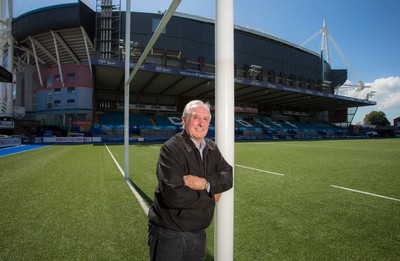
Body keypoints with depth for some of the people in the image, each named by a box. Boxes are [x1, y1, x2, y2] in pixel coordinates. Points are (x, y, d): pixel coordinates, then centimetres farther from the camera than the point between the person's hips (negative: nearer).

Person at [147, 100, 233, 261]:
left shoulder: (212, 148, 2)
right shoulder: (171, 149, -21)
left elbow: (228, 178, -6)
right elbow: (174, 195, -30)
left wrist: (205, 183, -26)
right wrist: (212, 196, -17)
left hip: (199, 233, 6)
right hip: (169, 234, -6)